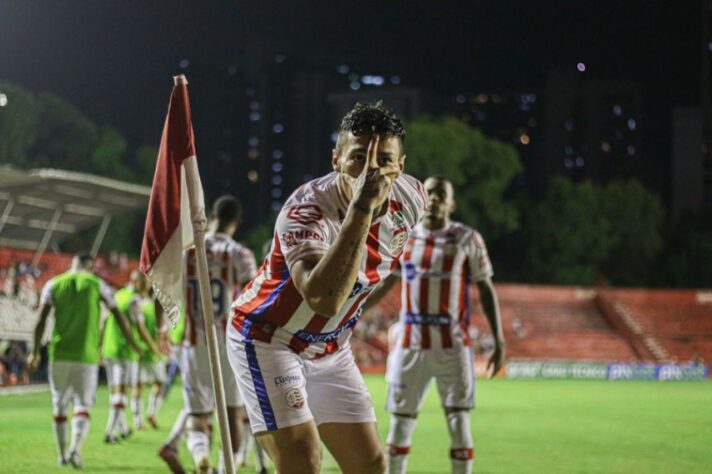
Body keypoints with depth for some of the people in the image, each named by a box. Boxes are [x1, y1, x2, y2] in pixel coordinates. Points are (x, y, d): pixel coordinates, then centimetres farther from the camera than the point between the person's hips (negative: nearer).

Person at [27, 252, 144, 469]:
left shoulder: (54, 284, 7)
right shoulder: (97, 284, 4)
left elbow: (41, 319, -1)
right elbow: (118, 315, 5)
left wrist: (35, 352, 3)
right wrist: (133, 344, 15)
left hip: (59, 354, 2)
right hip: (86, 355, -2)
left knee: (60, 405, 12)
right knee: (83, 405, 1)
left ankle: (62, 454, 16)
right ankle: (75, 448, -20)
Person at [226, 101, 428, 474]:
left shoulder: (411, 199, -12)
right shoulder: (306, 210, -33)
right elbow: (323, 299, -52)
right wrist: (362, 207, -53)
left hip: (330, 350, 7)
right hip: (266, 340, -7)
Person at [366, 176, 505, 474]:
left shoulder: (467, 239, 1)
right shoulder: (404, 238, 9)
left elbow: (486, 290, 4)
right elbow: (383, 285, 19)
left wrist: (499, 341, -2)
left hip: (452, 347, -2)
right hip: (409, 345, 2)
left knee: (458, 421, -6)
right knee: (400, 420, 5)